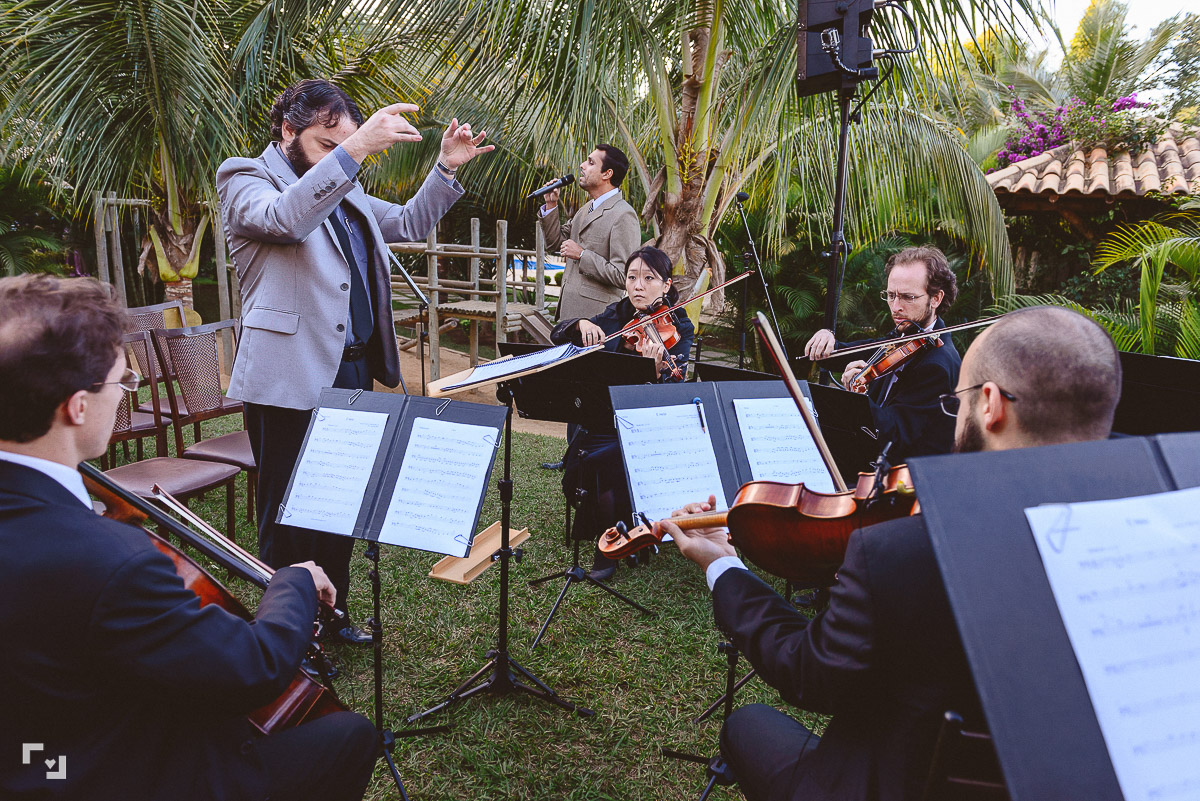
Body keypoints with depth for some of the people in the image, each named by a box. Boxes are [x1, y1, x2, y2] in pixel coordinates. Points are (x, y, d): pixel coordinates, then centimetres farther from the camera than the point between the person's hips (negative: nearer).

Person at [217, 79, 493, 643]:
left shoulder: (343, 192, 19)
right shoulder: (245, 180, -4)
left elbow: (409, 223, 24)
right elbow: (284, 218, -27)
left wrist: (448, 167, 12)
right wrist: (354, 148, -35)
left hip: (353, 371, 8)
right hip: (291, 381, -8)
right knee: (291, 514, 2)